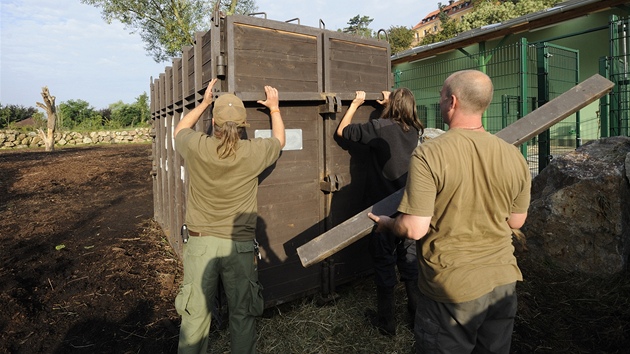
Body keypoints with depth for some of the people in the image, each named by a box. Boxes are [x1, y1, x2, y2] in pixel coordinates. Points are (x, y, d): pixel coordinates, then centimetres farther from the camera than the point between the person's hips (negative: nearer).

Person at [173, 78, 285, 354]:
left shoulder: (195, 147, -10)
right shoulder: (253, 153, -10)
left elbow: (179, 130, 17)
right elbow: (279, 140, 14)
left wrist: (204, 103, 24)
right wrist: (274, 108, 27)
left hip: (200, 242, 1)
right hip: (240, 245, 0)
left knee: (195, 315, 13)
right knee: (242, 314, 15)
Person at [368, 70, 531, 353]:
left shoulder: (429, 154, -20)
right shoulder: (514, 156, -4)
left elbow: (414, 229, -22)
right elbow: (516, 221, 7)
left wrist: (386, 223, -1)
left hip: (452, 290, -5)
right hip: (504, 284, 5)